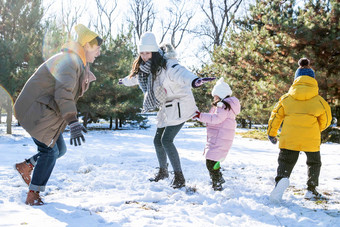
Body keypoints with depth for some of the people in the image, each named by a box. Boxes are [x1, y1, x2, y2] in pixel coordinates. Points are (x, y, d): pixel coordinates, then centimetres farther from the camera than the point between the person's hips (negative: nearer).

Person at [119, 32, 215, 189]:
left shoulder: (166, 65, -24)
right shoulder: (145, 68, 3)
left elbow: (179, 73, -47)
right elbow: (136, 77, 28)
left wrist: (194, 81, -69)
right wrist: (125, 81, 49)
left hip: (180, 106, -9)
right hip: (166, 109, 9)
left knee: (166, 140, -17)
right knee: (157, 141, 13)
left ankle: (179, 177, -6)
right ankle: (163, 171, 36)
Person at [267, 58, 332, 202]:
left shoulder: (287, 98, 1)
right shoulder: (318, 100, -1)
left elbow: (276, 115, 3)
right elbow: (326, 120, 9)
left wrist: (271, 134, 15)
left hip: (289, 139, 0)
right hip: (311, 139, 0)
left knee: (285, 162, 7)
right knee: (314, 163, 23)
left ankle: (281, 179, -23)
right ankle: (311, 190, 24)